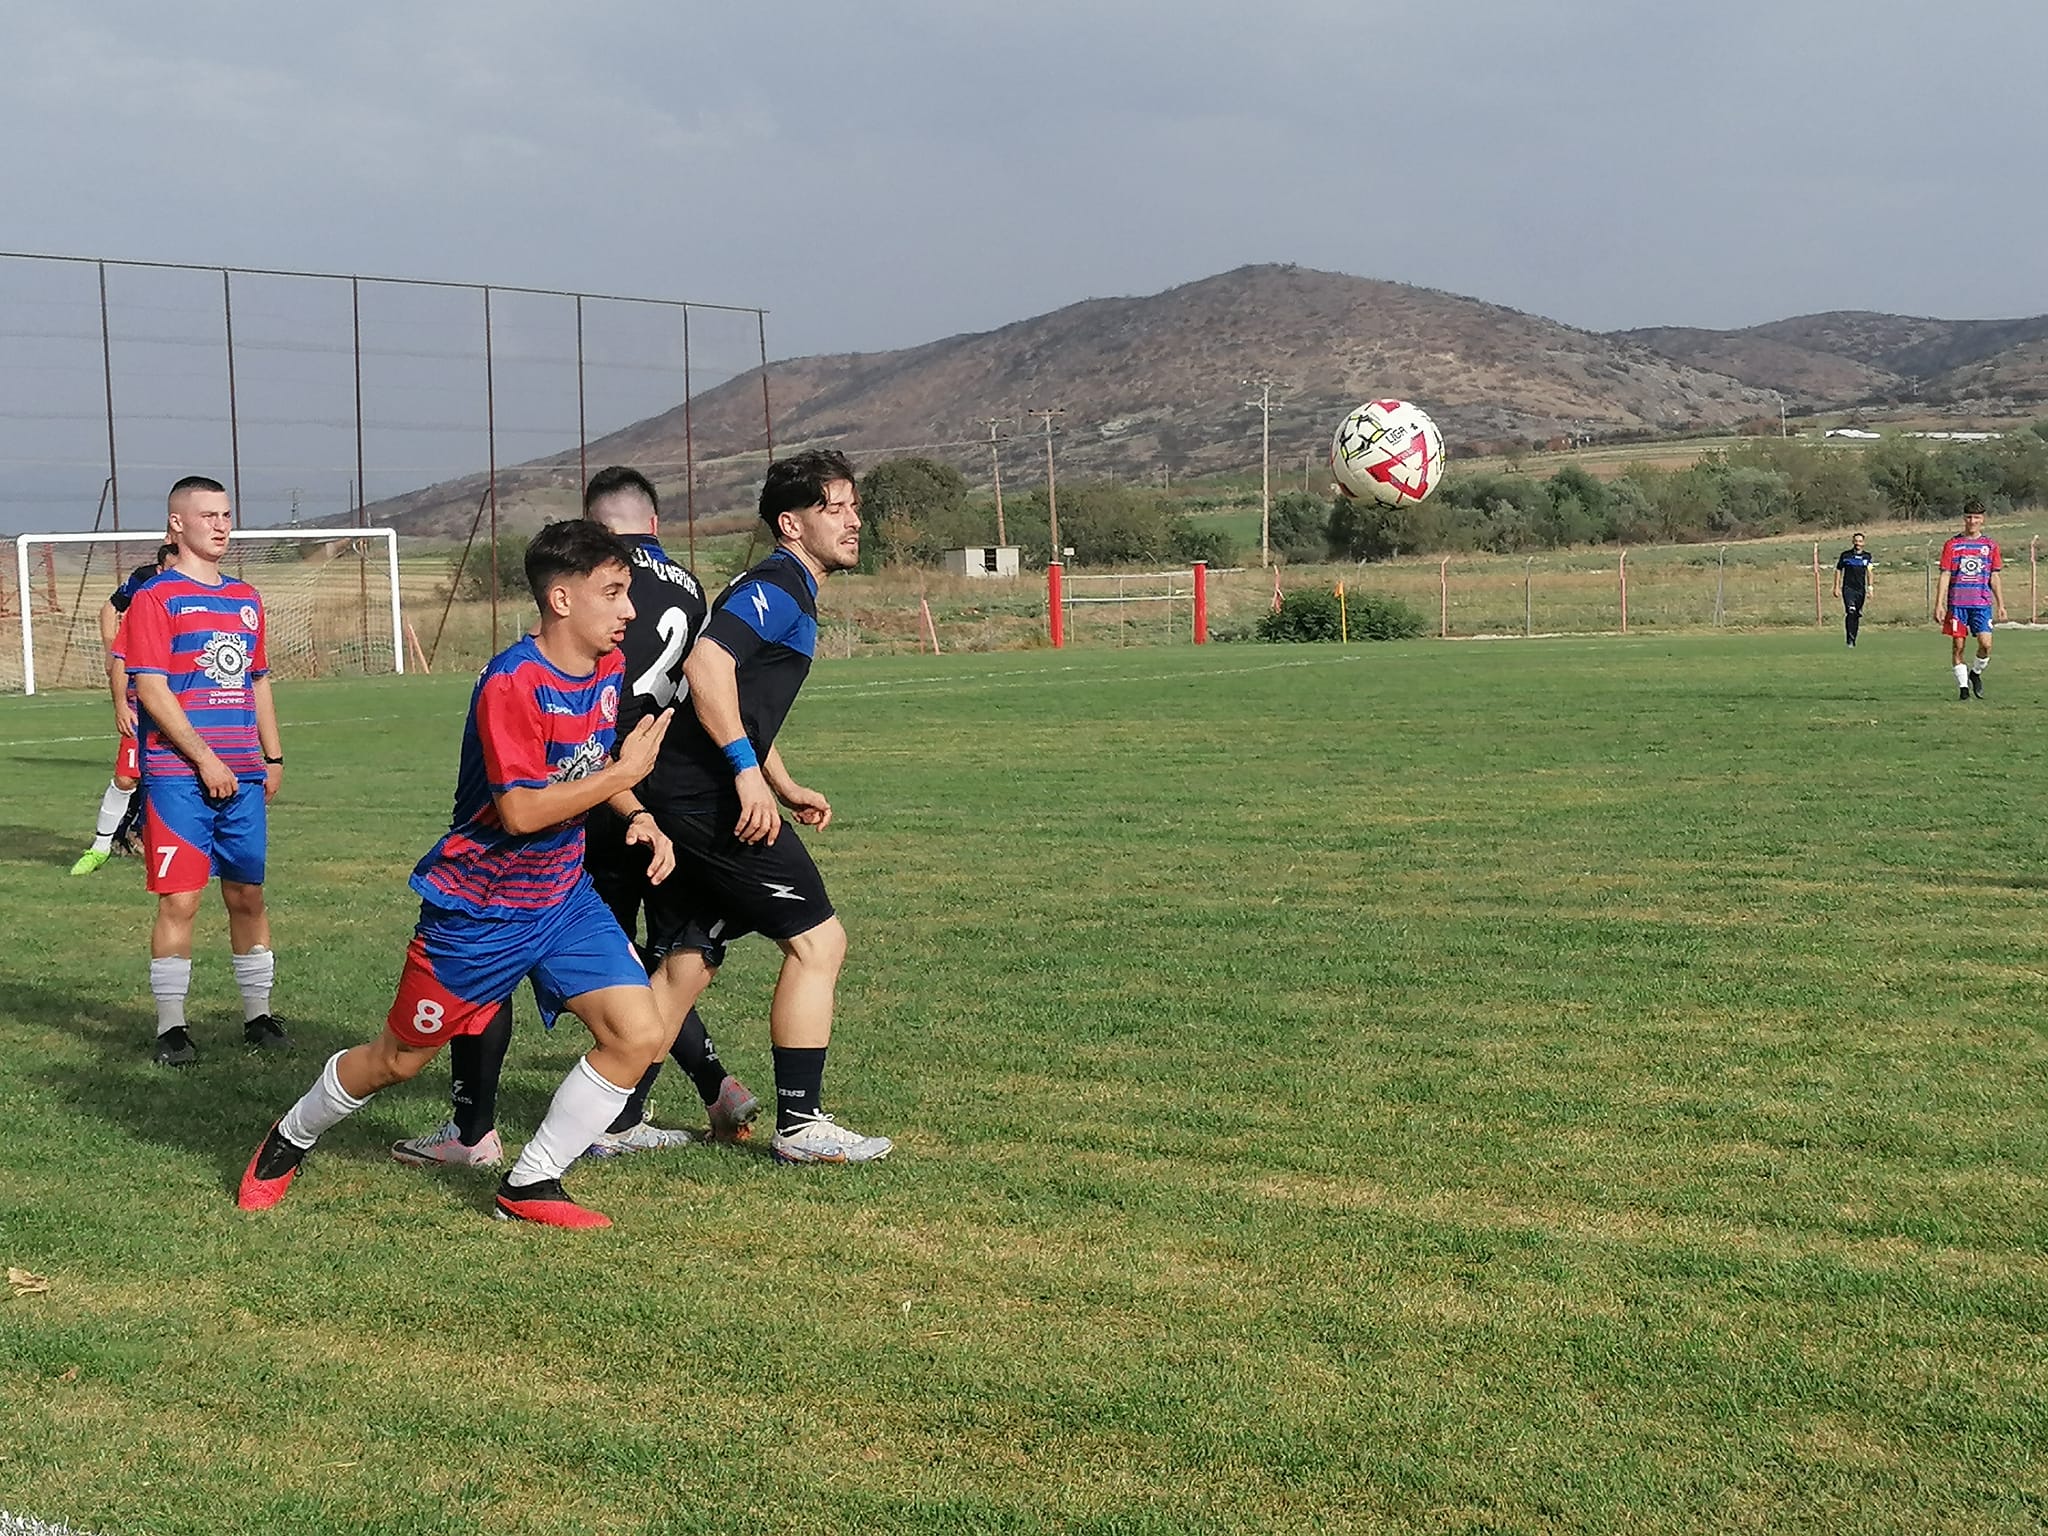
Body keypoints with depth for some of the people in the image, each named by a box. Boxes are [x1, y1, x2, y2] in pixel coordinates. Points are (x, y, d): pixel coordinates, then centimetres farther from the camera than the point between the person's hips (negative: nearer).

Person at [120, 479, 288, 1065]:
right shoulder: (155, 598, -5)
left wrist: (272, 757, 16)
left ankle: (257, 1015, 19)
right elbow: (150, 688, -11)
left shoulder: (245, 598, 16)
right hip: (178, 776, -6)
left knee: (248, 895, 9)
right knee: (180, 900, -5)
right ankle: (171, 1027, 3)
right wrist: (205, 760, -15)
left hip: (241, 775, 6)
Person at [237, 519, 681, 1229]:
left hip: (564, 897, 7)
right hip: (480, 909, -7)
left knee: (640, 1036, -9)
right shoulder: (512, 682, -25)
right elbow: (520, 810, -28)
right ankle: (291, 1137, 39)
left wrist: (637, 815, 2)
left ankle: (529, 1186, 6)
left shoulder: (609, 667, 1)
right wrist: (623, 775, -22)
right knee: (400, 1058, 9)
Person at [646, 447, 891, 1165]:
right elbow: (707, 663, -26)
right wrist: (747, 770, -28)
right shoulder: (777, 586, -10)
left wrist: (786, 788, 28)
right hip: (711, 800, -10)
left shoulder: (790, 595, 23)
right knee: (817, 939, -5)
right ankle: (800, 1124, -1)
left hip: (676, 801, 10)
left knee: (685, 964, 14)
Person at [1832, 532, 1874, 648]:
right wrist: (1837, 587, 5)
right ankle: (1850, 639, -20)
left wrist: (1870, 587, -5)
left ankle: (1853, 640, 17)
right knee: (1851, 611, -20)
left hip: (1861, 589, 3)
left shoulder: (1867, 556, 9)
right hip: (1848, 587, -3)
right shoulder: (1845, 555, 3)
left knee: (1857, 615, 6)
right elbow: (1838, 571, 9)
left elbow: (1869, 572, 5)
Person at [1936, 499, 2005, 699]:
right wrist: (1939, 604, -4)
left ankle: (1975, 672, 15)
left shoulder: (1990, 545, 9)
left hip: (1982, 602, 1)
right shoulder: (1952, 545, 3)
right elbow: (1945, 576, 2)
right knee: (1958, 645, -1)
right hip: (1957, 602, -1)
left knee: (1986, 643, -12)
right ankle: (1963, 686, 9)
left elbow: (1994, 577, 13)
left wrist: (2000, 604, 9)